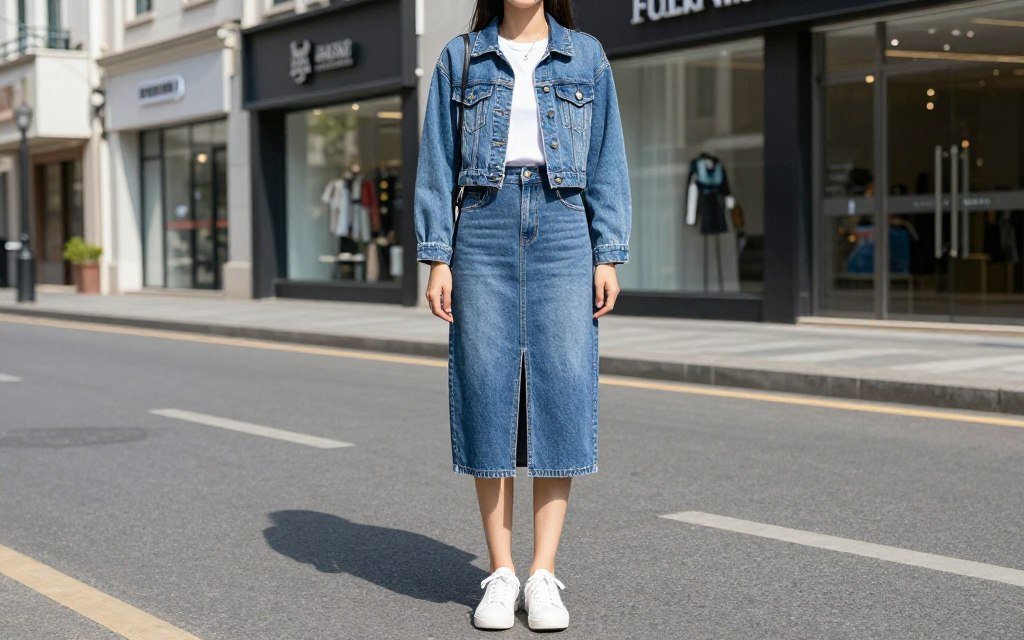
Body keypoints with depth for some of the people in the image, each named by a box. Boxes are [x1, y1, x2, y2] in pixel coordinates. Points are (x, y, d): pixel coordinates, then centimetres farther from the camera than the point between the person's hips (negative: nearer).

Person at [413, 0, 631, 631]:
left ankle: (544, 574, 0)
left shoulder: (587, 57, 11)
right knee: (487, 392, -2)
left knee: (561, 392, -6)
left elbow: (607, 161, 8)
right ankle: (501, 573, 6)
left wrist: (608, 257, 1)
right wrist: (436, 258, 0)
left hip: (562, 227, 0)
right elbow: (438, 164, 8)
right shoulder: (460, 58, 11)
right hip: (484, 229, 0)